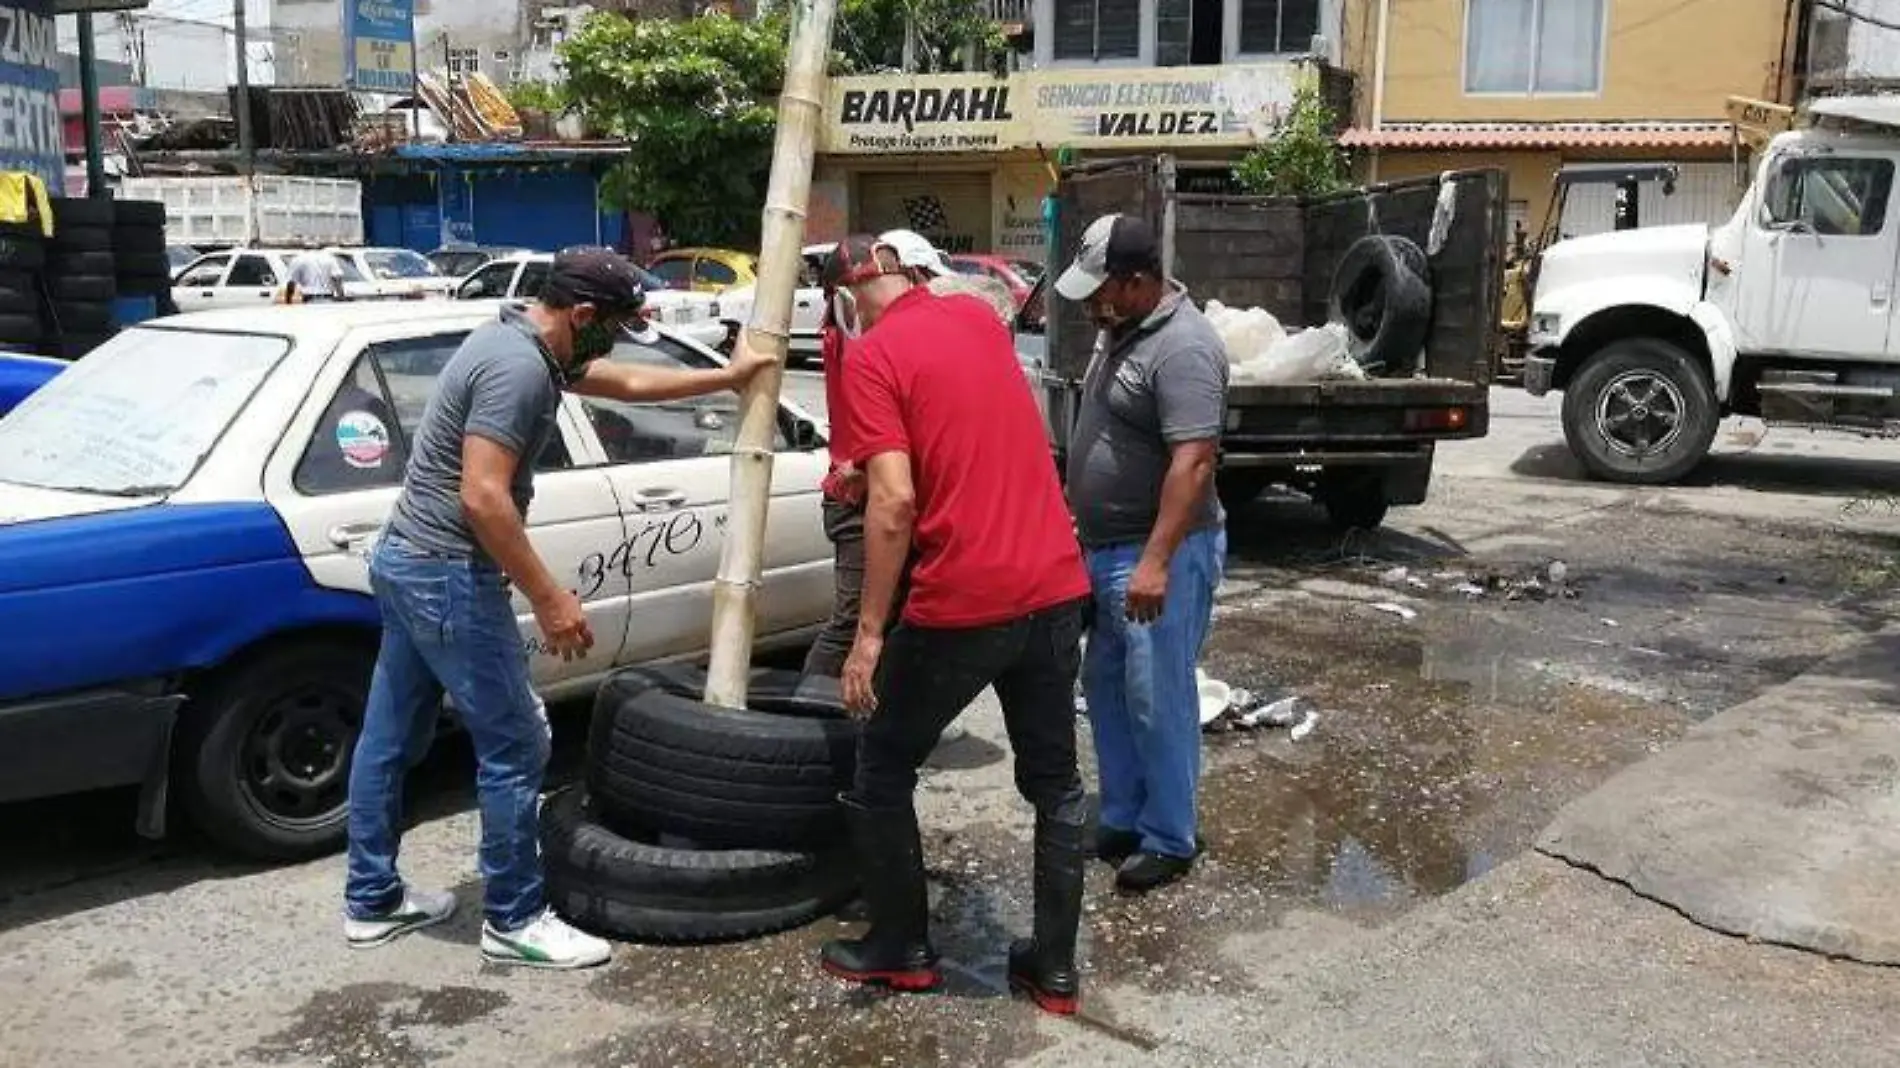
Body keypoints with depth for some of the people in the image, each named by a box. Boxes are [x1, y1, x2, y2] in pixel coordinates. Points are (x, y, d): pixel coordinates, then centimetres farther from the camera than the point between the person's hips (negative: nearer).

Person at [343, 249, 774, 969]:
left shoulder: (521, 342, 12)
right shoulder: (520, 368, -21)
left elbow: (626, 383, 25)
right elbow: (483, 497, -27)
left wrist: (726, 377, 30)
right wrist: (549, 598, -21)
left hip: (407, 561, 11)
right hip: (449, 575, -11)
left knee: (390, 739, 17)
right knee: (515, 747, -2)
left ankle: (372, 900, 29)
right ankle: (514, 921, 9)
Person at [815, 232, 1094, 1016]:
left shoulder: (874, 355, -8)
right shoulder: (980, 318, 12)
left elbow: (894, 502, -18)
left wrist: (870, 632, -14)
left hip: (961, 605, -6)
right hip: (1055, 588, 6)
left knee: (883, 771, 14)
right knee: (1054, 780, 17)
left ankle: (901, 949, 24)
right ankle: (1055, 965, 23)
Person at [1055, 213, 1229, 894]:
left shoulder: (1182, 348, -21)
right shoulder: (1120, 328, 10)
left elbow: (1193, 460, -27)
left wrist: (1156, 561, -32)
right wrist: (1080, 519, 23)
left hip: (1157, 555, -10)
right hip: (1105, 548, 10)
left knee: (1157, 700, -1)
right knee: (1105, 688, 16)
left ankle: (1170, 840, 13)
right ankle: (1121, 819, 29)